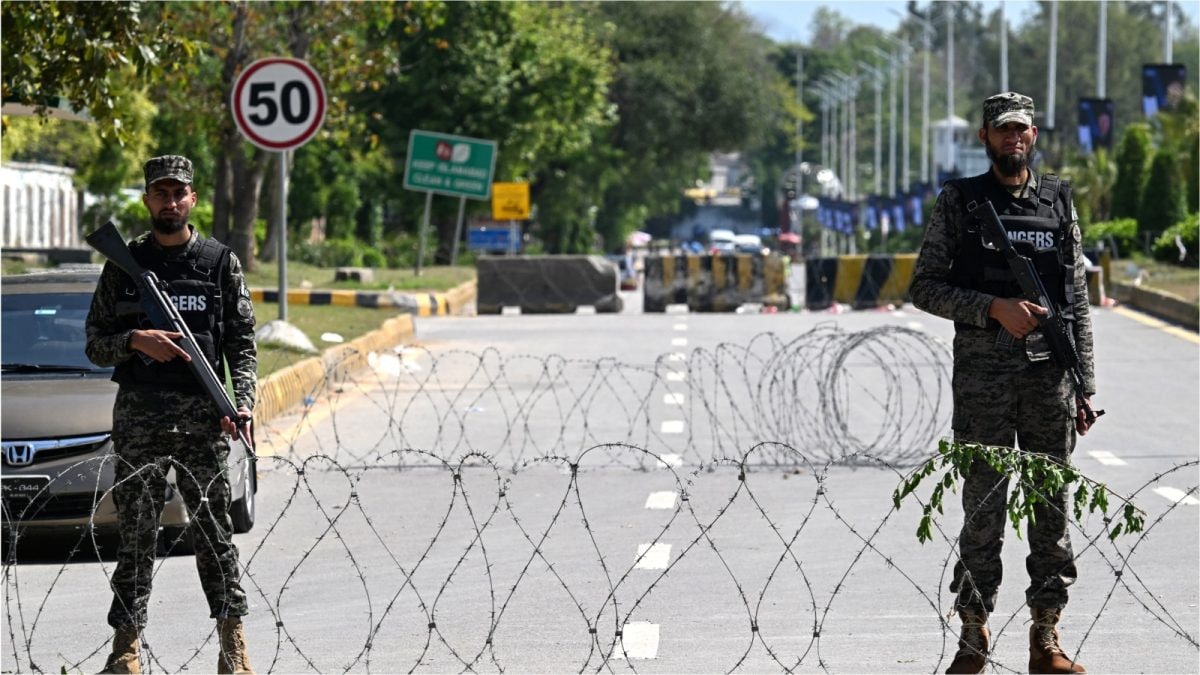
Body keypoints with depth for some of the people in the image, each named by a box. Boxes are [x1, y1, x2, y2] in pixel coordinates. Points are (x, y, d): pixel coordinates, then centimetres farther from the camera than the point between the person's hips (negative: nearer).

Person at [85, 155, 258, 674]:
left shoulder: (221, 262, 7)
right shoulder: (124, 265, 9)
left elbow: (243, 345, 5)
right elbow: (95, 344, 9)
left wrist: (241, 404, -10)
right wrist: (135, 340, -11)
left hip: (203, 416, -1)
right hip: (138, 413, 1)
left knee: (214, 532, -1)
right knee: (136, 534, 1)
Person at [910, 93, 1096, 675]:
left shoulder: (1058, 201, 10)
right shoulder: (959, 202, 2)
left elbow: (1077, 300, 11)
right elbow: (925, 287, -1)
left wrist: (1085, 383, 7)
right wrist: (994, 308, -14)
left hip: (1049, 373, 3)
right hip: (983, 373, -3)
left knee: (1052, 506, 4)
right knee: (983, 506, 0)